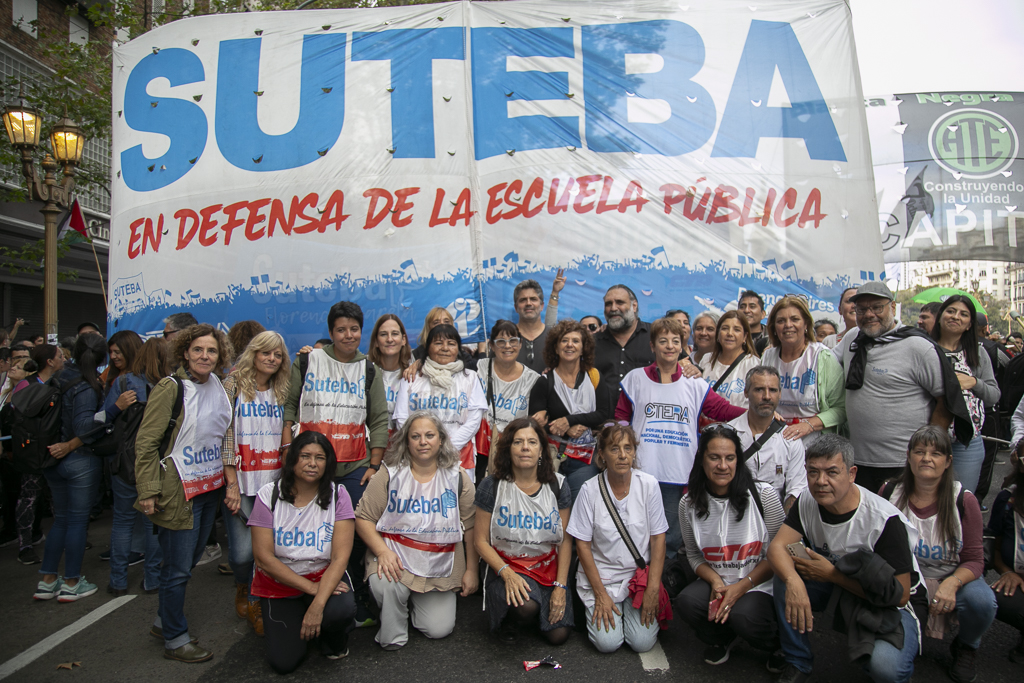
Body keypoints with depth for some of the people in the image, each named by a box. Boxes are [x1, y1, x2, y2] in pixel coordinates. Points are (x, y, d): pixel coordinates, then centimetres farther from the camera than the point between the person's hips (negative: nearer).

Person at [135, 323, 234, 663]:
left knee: (191, 558, 18)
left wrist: (225, 476, 14)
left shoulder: (218, 386, 6)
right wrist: (148, 491, -16)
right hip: (179, 491, -7)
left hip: (211, 487, 7)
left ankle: (164, 621, 37)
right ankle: (175, 640, 18)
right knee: (178, 568, 2)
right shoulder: (170, 388, -13)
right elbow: (145, 442, -13)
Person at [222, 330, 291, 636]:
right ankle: (242, 589, 29)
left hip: (274, 481, 3)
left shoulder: (281, 392, 12)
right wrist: (232, 483, -11)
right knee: (243, 550, -4)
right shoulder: (233, 385, -1)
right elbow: (225, 435, -6)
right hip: (241, 482, -3)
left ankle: (256, 603, 21)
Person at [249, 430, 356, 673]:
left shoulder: (337, 495, -9)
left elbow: (340, 557, -15)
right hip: (279, 582, 0)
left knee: (340, 611, -32)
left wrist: (318, 604, -28)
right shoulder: (269, 495, -9)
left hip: (325, 576, 0)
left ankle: (335, 638, 6)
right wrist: (310, 587, -18)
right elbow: (264, 557, -12)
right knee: (284, 661, -14)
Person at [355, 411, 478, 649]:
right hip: (396, 559, -2)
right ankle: (393, 635, 0)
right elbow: (363, 518, -5)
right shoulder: (389, 475, -5)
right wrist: (382, 551, -19)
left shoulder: (458, 478, -1)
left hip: (441, 568, 2)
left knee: (439, 629, -3)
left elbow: (471, 528, 3)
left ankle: (418, 601, 31)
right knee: (385, 585, -33)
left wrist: (471, 570, 2)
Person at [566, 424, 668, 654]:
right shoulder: (590, 490, -11)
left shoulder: (649, 485, -9)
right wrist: (600, 594, -9)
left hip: (640, 575, 1)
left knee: (643, 642, -12)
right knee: (607, 642, -13)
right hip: (600, 575, -1)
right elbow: (583, 544, -6)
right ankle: (595, 608, 17)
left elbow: (658, 539, -5)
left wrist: (653, 589, -10)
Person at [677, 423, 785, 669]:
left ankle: (780, 644, 7)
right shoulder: (689, 504, -4)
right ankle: (722, 639, 10)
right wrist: (715, 581, -13)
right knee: (687, 601, -27)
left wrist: (742, 586, -16)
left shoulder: (763, 495, -12)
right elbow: (694, 554, 7)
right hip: (716, 582, 3)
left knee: (742, 615, -32)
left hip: (760, 584, -2)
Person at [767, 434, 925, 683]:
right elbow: (777, 547, -17)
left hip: (890, 606, -4)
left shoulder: (885, 520, -26)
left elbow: (899, 594, -24)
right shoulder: (807, 501, -9)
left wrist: (832, 574, -26)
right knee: (784, 580, -21)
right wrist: (793, 581, -39)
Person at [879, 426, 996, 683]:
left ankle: (965, 647, 3)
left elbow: (974, 560, -8)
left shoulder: (964, 500, -11)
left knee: (982, 602, -33)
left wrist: (952, 583, -29)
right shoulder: (889, 493, -8)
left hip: (952, 578, 0)